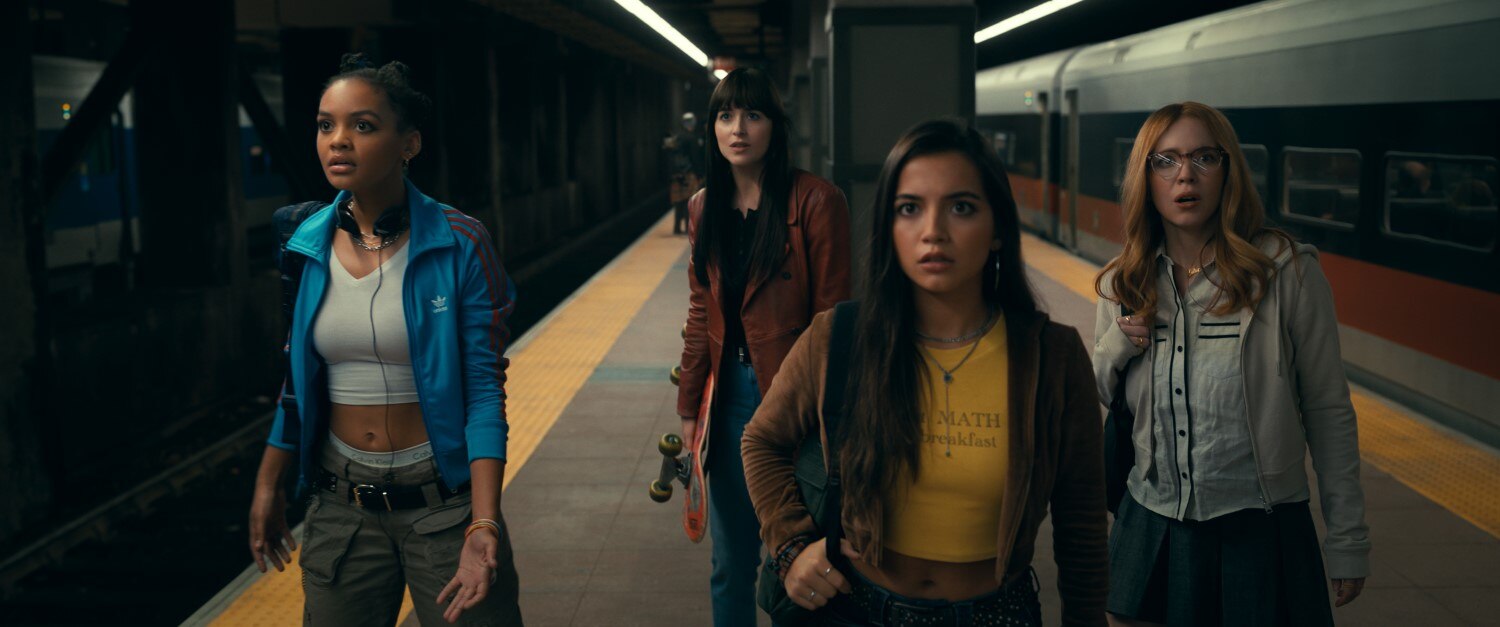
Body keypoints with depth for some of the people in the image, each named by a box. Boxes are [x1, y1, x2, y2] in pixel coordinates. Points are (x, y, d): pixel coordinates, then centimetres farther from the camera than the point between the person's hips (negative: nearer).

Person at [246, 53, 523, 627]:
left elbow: (485, 390, -14)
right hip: (340, 506, 4)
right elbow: (297, 380, 11)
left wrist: (483, 526, -21)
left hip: (443, 499, -4)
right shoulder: (307, 245, -1)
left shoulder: (459, 246, -13)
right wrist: (268, 485, 13)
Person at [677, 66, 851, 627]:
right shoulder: (704, 207, 6)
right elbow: (701, 315, 11)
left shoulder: (815, 202, -12)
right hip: (729, 392, 5)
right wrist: (688, 408, 10)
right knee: (731, 560, 16)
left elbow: (830, 320, -12)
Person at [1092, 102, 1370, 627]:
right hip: (1153, 527, 4)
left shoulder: (1286, 272, -9)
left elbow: (1328, 412, -4)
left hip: (1262, 530, -3)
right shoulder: (1122, 286, 2)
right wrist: (1115, 348, -10)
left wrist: (1348, 542, -2)